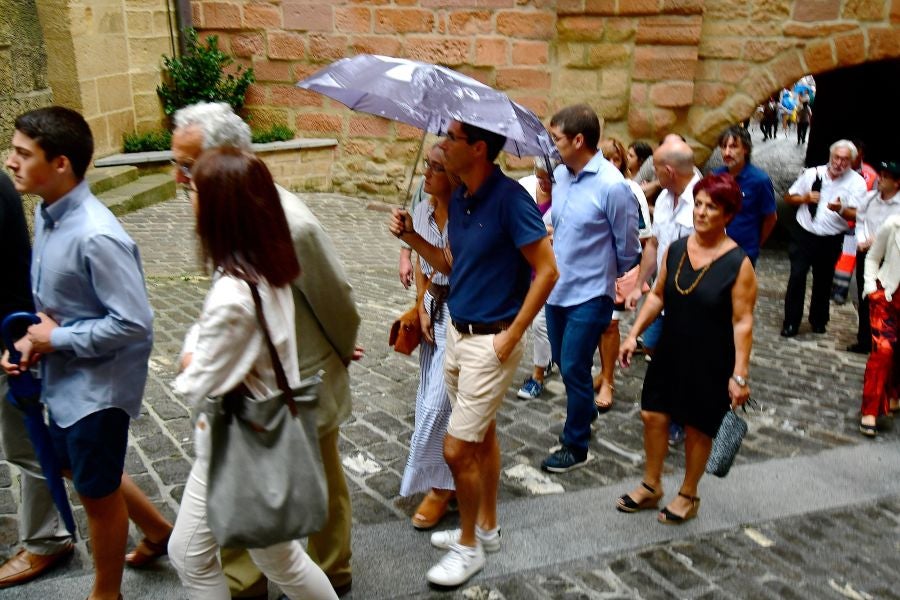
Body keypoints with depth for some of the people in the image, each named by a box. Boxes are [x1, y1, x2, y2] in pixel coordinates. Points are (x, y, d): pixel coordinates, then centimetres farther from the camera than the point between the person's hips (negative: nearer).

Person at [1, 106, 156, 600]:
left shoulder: (96, 237, -29)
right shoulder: (46, 214, -1)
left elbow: (134, 324, -28)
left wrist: (57, 339, -18)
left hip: (97, 384, -9)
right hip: (65, 376, 9)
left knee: (96, 491, 11)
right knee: (73, 465, 27)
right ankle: (159, 531, 48)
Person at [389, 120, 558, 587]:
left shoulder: (509, 198, -20)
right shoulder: (459, 199, 6)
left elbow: (547, 271, -19)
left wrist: (511, 336, -18)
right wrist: (411, 237, -1)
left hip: (491, 341, -8)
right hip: (458, 333, 8)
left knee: (457, 448, -3)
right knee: (482, 435, 20)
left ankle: (469, 545, 18)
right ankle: (486, 528, 36)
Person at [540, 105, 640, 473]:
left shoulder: (612, 186, -20)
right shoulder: (560, 175, -1)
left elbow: (628, 248, -9)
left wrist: (607, 278, 5)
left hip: (589, 295, -6)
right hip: (557, 288, 7)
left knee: (574, 369, 1)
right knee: (564, 363, 19)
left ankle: (575, 447, 19)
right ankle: (585, 412, 45)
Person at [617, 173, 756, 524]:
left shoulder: (738, 264, -15)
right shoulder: (675, 250, 0)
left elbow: (742, 322, -16)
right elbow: (657, 296, 9)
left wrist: (739, 374, -18)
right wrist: (634, 334, 2)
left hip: (711, 363, -5)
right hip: (670, 353, 5)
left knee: (697, 428, 9)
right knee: (653, 415, 9)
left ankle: (688, 495, 31)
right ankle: (651, 486, 30)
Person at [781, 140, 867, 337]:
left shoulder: (857, 182, -6)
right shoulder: (812, 174, -2)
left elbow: (857, 215, -10)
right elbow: (788, 197, 6)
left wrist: (841, 209, -30)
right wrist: (804, 198, -14)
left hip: (831, 241, 0)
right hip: (804, 236, 0)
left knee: (823, 282, 14)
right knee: (796, 278, -5)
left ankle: (818, 320, 33)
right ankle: (790, 323, 5)